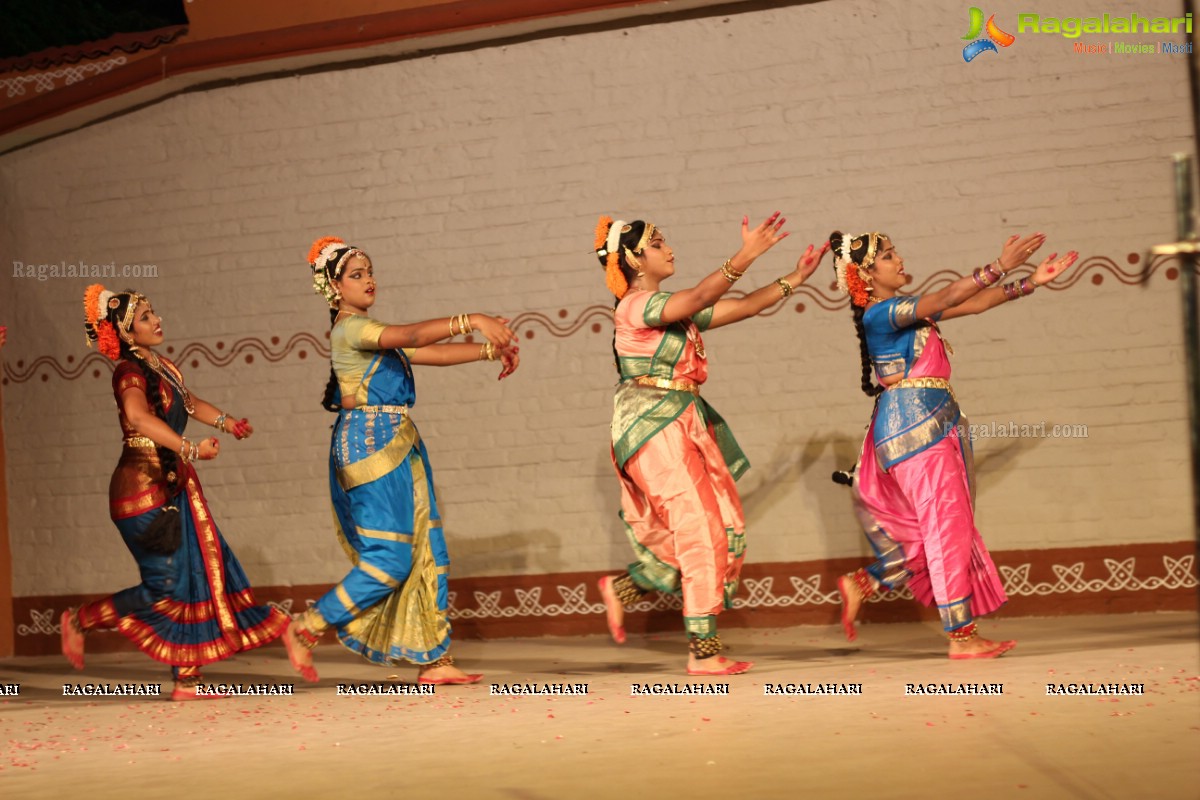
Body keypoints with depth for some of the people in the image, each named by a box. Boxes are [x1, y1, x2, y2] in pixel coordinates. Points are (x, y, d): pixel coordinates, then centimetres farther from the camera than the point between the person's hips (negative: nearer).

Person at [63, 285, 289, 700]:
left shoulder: (160, 365, 11)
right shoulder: (130, 371, -16)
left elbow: (188, 401, 28)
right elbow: (137, 416, -37)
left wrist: (225, 421, 12)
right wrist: (190, 447, -43)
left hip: (173, 485, 9)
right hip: (144, 487, -9)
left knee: (198, 576, 4)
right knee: (168, 587, -5)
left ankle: (188, 680, 8)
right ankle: (80, 620, 13)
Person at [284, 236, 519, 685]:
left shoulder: (371, 334, 20)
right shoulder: (348, 328, -9)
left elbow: (431, 354, 15)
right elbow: (409, 336, -25)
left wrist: (489, 350, 5)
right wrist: (470, 321, -33)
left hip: (398, 447, 10)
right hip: (371, 446, -10)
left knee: (427, 553, 6)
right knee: (390, 560, -10)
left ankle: (434, 661, 8)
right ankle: (307, 628, 1)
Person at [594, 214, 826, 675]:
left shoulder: (675, 308, 17)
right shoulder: (636, 306, -11)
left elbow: (743, 307, 16)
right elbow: (700, 298, -28)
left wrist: (795, 279, 11)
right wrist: (745, 256, -37)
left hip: (685, 425, 9)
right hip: (654, 426, -9)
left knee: (724, 529, 6)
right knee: (700, 533, -10)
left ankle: (622, 589, 17)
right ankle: (703, 653, -5)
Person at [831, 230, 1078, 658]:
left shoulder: (909, 310, 17)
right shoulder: (880, 314, -10)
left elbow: (973, 304, 14)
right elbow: (947, 299, -21)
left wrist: (1031, 282, 8)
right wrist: (1000, 267, -24)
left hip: (933, 426, 10)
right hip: (915, 426, -10)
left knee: (946, 530, 11)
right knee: (948, 526, -7)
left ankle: (861, 584, 19)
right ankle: (961, 636, -3)